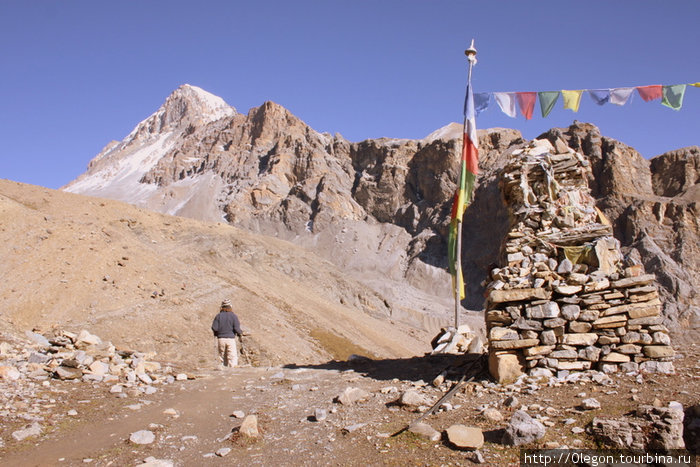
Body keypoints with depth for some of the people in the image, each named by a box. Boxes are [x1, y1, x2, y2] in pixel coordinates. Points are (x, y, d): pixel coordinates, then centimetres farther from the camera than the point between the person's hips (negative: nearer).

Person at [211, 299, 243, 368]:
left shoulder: (218, 316, 3)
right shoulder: (233, 316, -3)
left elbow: (214, 328, -5)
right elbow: (236, 328, -9)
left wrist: (216, 333, 15)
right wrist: (240, 333, 11)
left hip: (221, 339, 3)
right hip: (231, 339, -3)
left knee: (222, 358, 12)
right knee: (233, 358, -3)